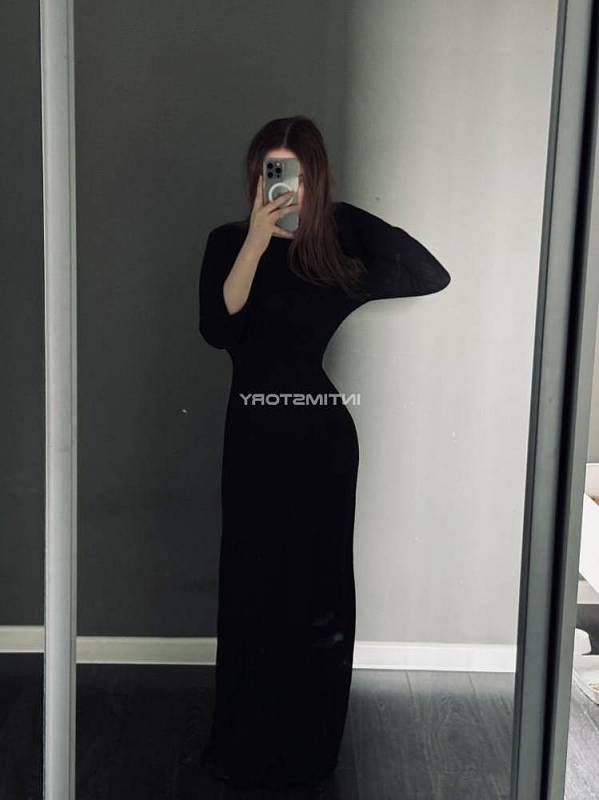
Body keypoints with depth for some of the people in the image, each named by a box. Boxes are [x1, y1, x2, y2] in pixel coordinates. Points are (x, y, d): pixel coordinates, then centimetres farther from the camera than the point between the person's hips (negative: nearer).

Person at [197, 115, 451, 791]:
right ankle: (244, 744, 24)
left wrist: (352, 288, -10)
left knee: (318, 592, 7)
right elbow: (218, 328, -17)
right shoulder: (229, 243, -1)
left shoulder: (341, 243, 0)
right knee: (250, 588, 6)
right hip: (255, 437, 0)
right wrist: (258, 239, -22)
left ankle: (304, 749, 25)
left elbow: (432, 275, -8)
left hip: (323, 438, 0)